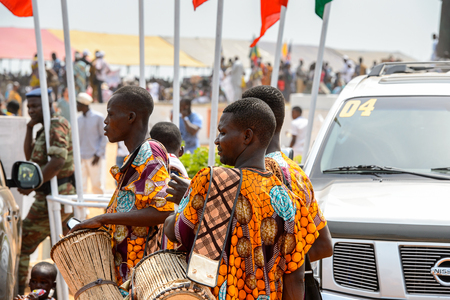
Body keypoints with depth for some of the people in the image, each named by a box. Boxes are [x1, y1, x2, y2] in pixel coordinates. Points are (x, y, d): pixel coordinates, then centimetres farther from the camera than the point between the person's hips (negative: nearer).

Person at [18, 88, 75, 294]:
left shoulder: (56, 125, -15)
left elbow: (58, 160, -28)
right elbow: (29, 157, 21)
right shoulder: (46, 128, 17)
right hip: (66, 193, 11)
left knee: (22, 244, -4)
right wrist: (30, 128, 9)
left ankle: (17, 292, 3)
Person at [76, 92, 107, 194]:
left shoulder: (98, 117, -2)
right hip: (82, 158, 4)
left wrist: (98, 154, -9)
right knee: (81, 185, -2)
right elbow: (78, 139, 17)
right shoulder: (79, 120, 12)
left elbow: (104, 136, -2)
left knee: (97, 185, -2)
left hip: (95, 158, -4)